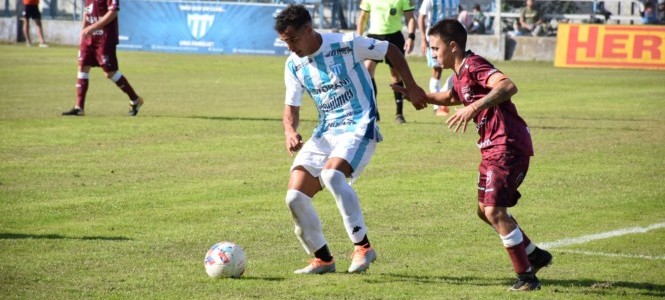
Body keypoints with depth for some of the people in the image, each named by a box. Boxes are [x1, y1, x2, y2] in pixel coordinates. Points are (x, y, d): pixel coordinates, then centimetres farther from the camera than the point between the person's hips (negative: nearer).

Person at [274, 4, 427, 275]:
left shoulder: (346, 44, -11)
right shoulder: (293, 65, 6)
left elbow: (390, 50, 2)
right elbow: (291, 107, 11)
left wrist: (411, 87, 0)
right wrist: (290, 131, -11)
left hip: (359, 127, -6)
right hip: (326, 132, 6)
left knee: (331, 174, -34)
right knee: (295, 196, -8)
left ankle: (362, 247, -26)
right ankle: (323, 259, 10)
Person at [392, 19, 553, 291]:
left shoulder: (474, 66, -16)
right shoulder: (460, 74, 15)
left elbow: (508, 86, -33)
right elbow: (451, 97, 39)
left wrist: (474, 108, -39)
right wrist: (418, 95, 28)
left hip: (509, 146, -11)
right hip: (493, 147, 11)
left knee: (494, 211, -15)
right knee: (485, 210, 17)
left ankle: (526, 276, -7)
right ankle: (535, 256, 29)